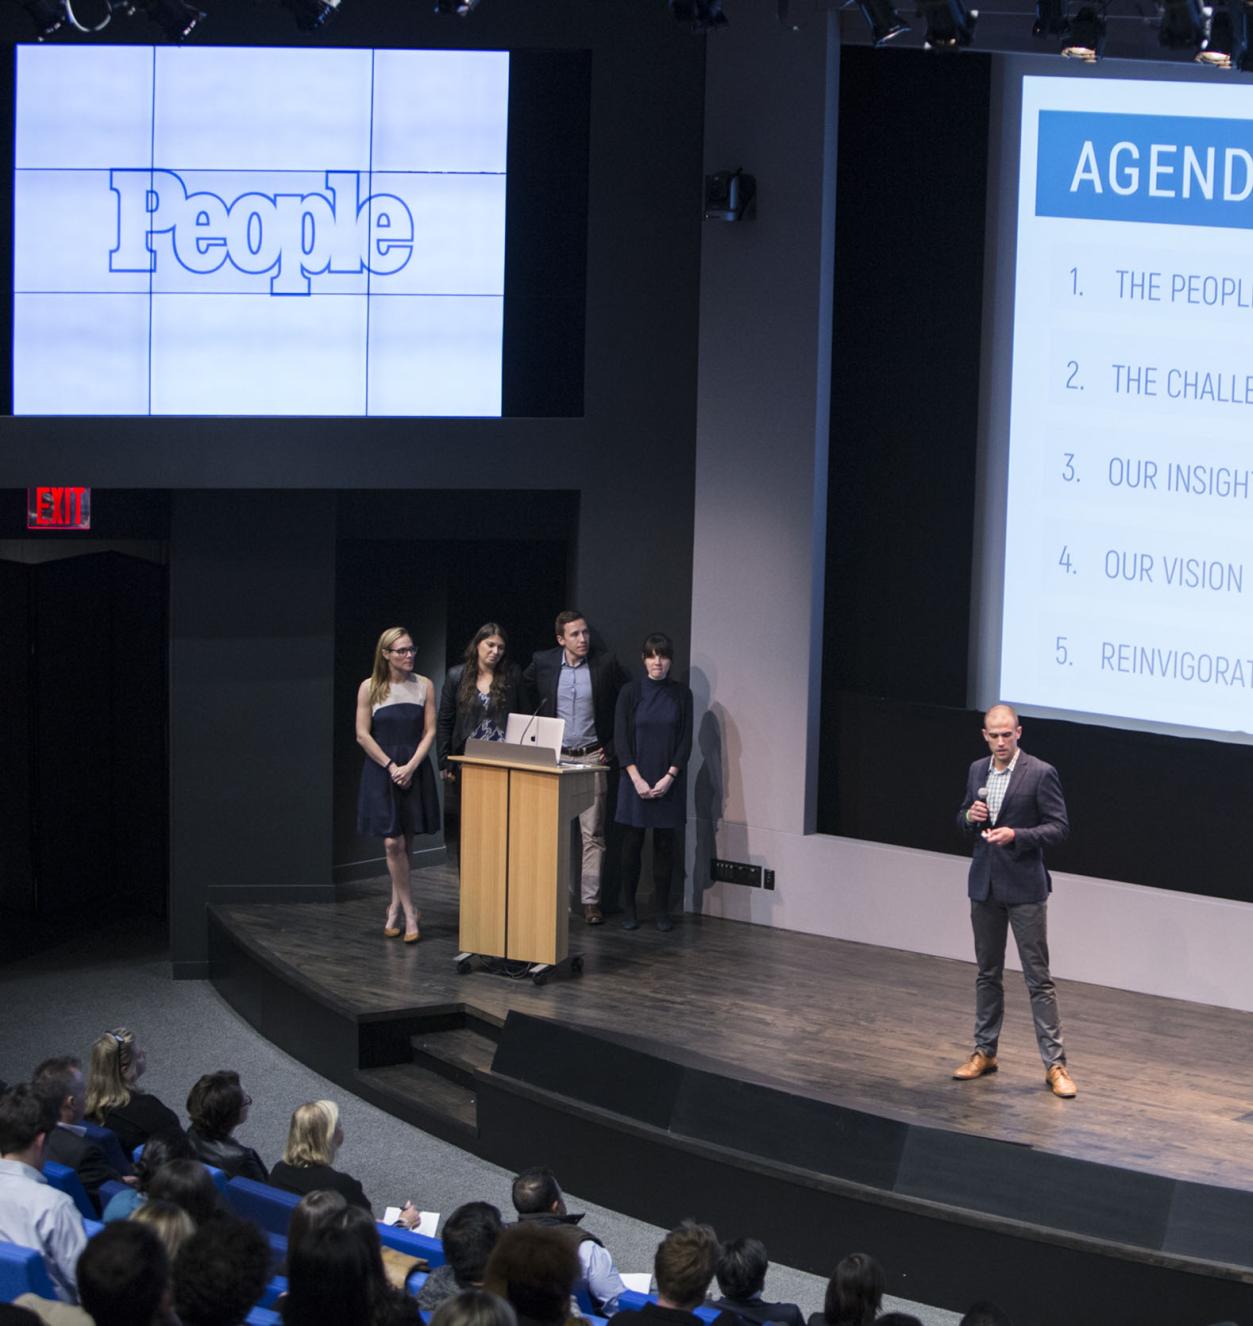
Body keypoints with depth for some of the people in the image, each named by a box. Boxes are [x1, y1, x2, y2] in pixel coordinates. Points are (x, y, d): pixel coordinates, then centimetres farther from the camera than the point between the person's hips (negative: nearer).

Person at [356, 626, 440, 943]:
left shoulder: (423, 685, 4)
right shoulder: (370, 688, -2)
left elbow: (429, 732, 1)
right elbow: (363, 735, -4)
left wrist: (410, 766, -10)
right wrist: (391, 767, -10)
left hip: (415, 772, 2)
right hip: (382, 771, -2)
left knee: (404, 844, 5)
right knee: (393, 844, -8)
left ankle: (395, 908, 18)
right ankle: (409, 913, -1)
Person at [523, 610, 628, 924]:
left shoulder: (606, 664, -5)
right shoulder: (542, 663, -1)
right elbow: (527, 690, 19)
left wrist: (612, 746, 0)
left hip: (592, 757, -2)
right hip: (554, 756, 2)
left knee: (592, 833, -1)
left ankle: (591, 900, 2)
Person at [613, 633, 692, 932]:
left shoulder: (681, 694, 4)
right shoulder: (631, 692, 1)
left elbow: (686, 740, 2)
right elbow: (620, 738, -2)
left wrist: (669, 777, -9)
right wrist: (637, 779, -11)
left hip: (669, 782, 1)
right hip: (635, 780, -1)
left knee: (665, 845, 2)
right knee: (632, 844, 0)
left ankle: (663, 911, 9)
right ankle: (629, 909, 8)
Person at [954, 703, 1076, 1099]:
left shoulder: (1040, 774, -11)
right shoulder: (977, 770, 8)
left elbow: (1059, 829, -12)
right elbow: (963, 821, 17)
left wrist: (1016, 836, -25)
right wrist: (970, 816, -6)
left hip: (1024, 887, -6)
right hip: (984, 884, 6)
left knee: (1038, 977, -5)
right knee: (987, 973, 15)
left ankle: (1055, 1064, -4)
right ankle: (984, 1052, 25)